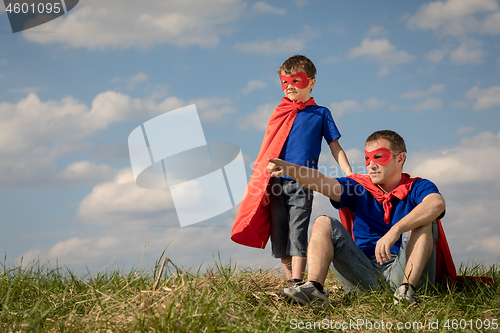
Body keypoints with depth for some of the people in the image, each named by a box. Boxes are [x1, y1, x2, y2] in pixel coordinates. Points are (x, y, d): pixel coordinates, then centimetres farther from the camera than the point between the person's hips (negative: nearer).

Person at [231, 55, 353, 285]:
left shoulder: (320, 114, 9)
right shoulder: (278, 114, 15)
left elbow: (335, 148, 9)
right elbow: (267, 151, 16)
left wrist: (350, 177, -1)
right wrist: (261, 180, 8)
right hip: (276, 182, 4)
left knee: (297, 232, -13)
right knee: (279, 234, 3)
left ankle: (296, 283, -18)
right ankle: (290, 281, 9)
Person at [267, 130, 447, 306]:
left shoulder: (416, 187, 2)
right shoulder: (360, 187, 13)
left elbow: (437, 203, -23)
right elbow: (321, 182, -5)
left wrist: (395, 230, -37)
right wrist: (288, 168, -25)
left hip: (402, 269, -3)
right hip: (364, 270, 3)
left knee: (424, 222, -21)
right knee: (324, 223, -7)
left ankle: (407, 288, -34)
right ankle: (314, 287, -31)